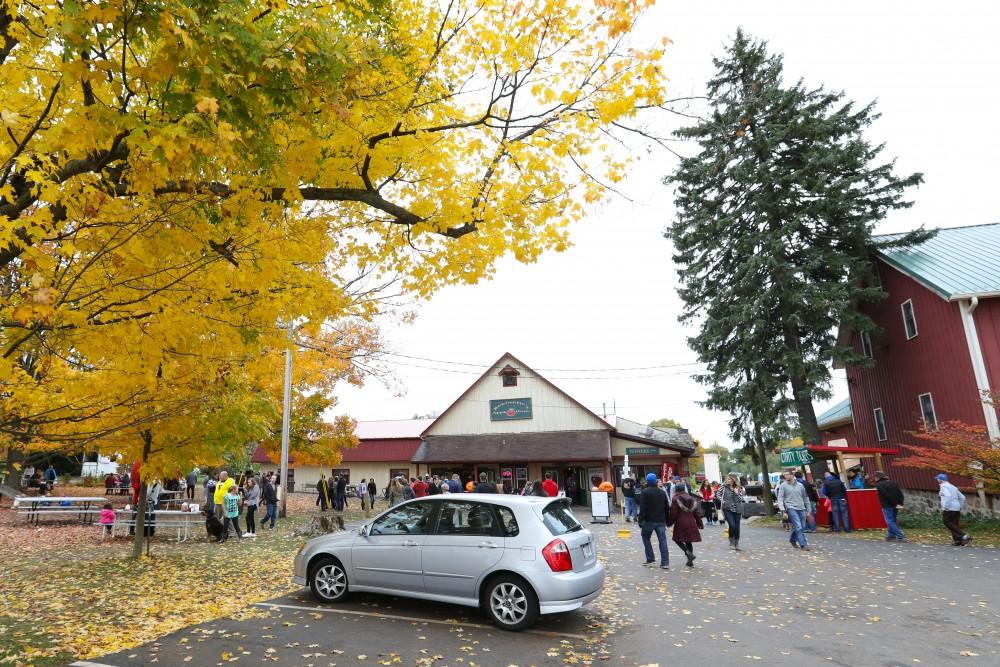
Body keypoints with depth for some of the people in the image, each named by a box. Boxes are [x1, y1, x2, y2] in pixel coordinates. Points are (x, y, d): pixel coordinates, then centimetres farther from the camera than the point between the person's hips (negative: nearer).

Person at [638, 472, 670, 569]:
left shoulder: (645, 492, -7)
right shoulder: (662, 492, 11)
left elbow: (642, 508, -13)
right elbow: (667, 508, 15)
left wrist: (640, 520, -10)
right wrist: (667, 520, 22)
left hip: (649, 520, -4)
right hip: (661, 521, 4)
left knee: (646, 538, 14)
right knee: (662, 541, 2)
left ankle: (650, 559, 10)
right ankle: (665, 562, -1)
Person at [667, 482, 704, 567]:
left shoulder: (675, 499, -9)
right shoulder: (691, 499, 9)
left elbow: (673, 514, -10)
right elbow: (696, 513, 12)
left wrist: (669, 522, 3)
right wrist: (700, 523, 19)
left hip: (680, 523, -6)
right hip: (691, 523, 6)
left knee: (677, 539, 8)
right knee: (689, 541, 13)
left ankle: (688, 552, -13)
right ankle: (690, 561, 14)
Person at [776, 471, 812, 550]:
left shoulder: (800, 485, 12)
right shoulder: (783, 486, 1)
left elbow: (805, 498, 18)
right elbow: (780, 499, -3)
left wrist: (808, 511, 14)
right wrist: (783, 511, -12)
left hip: (801, 509, 4)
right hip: (791, 508, -4)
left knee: (802, 527, 7)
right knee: (798, 527, -13)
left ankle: (792, 540, 30)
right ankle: (803, 545, -7)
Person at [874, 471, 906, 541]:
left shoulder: (879, 485, -11)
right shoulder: (893, 483, 11)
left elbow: (887, 495, -19)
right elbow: (900, 493, 4)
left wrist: (896, 504, -14)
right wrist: (900, 503, -1)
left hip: (887, 506, -8)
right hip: (895, 506, 8)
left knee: (890, 522, -1)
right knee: (892, 520, 20)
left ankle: (901, 537, -9)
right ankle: (891, 535, 27)